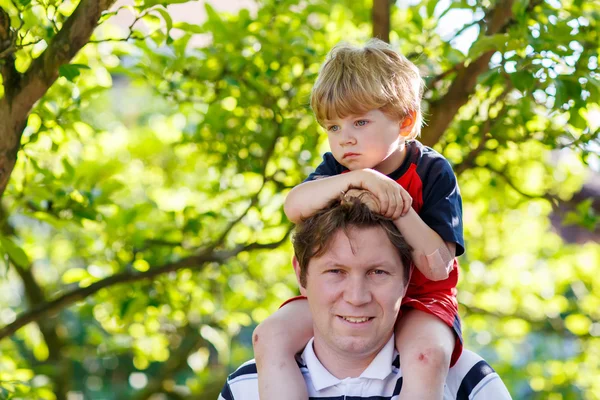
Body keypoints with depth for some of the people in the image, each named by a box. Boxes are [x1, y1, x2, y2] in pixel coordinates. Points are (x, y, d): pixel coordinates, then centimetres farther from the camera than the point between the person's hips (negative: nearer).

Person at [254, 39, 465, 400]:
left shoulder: (432, 173, -13)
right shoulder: (337, 168, -1)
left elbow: (438, 267, -21)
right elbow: (295, 207, -25)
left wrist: (397, 206, -30)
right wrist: (357, 179, -36)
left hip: (419, 299, -4)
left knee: (427, 355, -36)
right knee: (270, 336, -17)